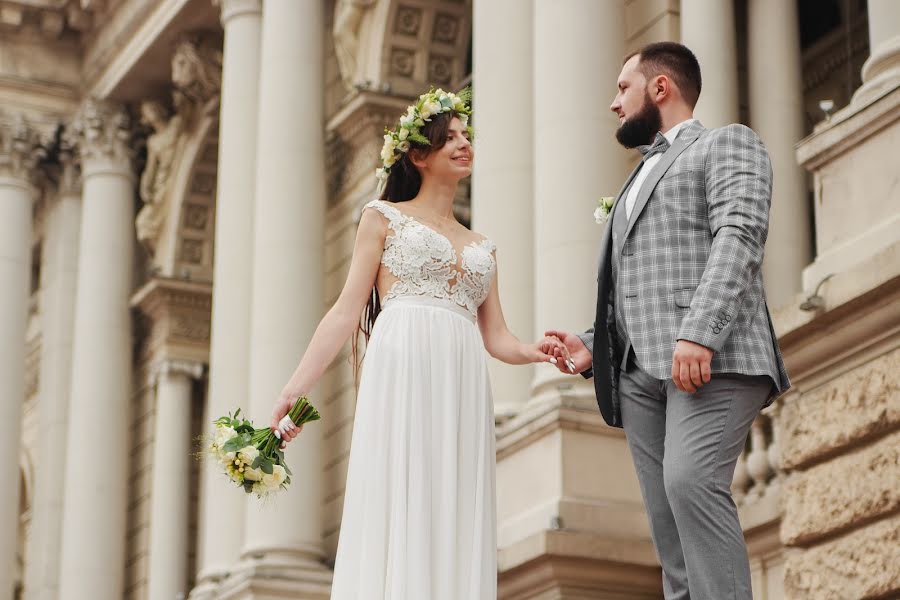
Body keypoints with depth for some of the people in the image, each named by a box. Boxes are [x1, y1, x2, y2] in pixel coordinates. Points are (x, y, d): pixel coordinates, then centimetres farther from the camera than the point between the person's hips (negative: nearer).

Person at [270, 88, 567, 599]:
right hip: (402, 374, -4)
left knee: (454, 519, -2)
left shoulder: (482, 248, 24)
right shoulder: (384, 217, 12)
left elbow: (496, 337, 17)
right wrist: (296, 387, -5)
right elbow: (347, 312, 5)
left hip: (463, 393, 4)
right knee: (397, 513, -11)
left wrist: (536, 352, -5)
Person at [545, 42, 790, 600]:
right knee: (669, 524, -4)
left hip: (712, 358, -7)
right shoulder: (639, 181, 34)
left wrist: (699, 332, -23)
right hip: (641, 371, 7)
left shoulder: (727, 144, 9)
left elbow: (738, 236, -9)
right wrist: (593, 346, 10)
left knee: (691, 481, -28)